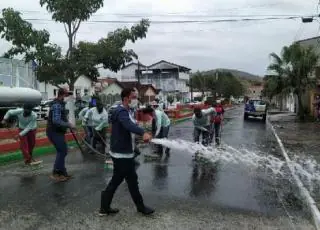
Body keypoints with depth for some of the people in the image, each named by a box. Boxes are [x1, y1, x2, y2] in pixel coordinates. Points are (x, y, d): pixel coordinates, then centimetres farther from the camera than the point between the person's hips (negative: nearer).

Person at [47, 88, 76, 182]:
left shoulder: (60, 104, 15)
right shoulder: (57, 105, -19)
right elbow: (56, 121, -28)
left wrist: (68, 124, 11)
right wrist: (69, 125, -23)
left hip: (58, 132, 11)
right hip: (54, 132, -11)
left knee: (62, 151, 14)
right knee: (62, 151, -8)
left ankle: (62, 172, 22)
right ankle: (56, 173, -1)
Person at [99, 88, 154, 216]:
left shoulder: (123, 111, 13)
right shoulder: (122, 112, -22)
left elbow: (129, 125, 25)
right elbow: (129, 125, -43)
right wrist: (143, 133, -59)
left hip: (119, 152, 10)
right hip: (122, 153, -10)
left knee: (117, 179, 16)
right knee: (132, 179, 4)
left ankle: (104, 208, 24)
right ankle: (140, 207, 20)